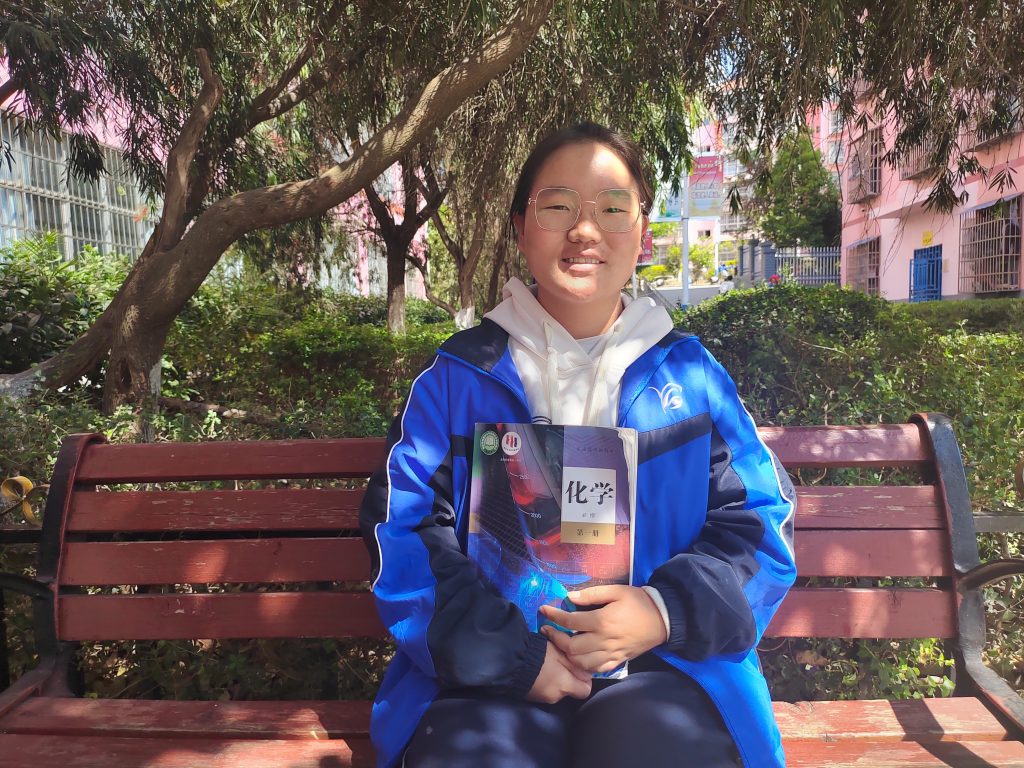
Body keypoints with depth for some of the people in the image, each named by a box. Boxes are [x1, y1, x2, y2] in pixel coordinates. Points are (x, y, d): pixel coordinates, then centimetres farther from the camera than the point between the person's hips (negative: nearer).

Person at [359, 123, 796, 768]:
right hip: (490, 675, 0)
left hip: (664, 662, 1)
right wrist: (513, 652, -12)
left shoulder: (691, 376, 10)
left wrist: (665, 610, -10)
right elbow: (401, 526, 0)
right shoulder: (460, 375, 6)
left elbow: (760, 522, 8)